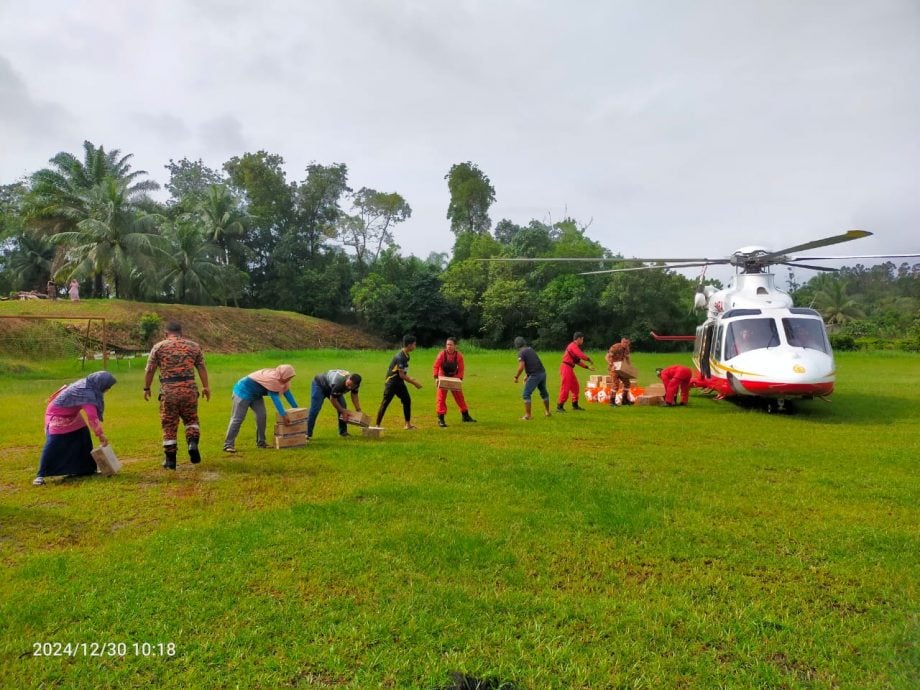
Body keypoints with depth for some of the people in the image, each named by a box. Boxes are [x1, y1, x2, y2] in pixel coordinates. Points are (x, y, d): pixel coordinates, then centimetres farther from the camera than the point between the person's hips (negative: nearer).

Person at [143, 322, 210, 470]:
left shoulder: (158, 347, 6)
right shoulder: (193, 345, 9)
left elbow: (149, 370, 6)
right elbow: (202, 367, 6)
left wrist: (146, 388, 18)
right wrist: (205, 387, 10)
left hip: (168, 391, -1)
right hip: (189, 389, 1)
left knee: (169, 425, 8)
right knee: (191, 419, 18)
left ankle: (170, 460, 14)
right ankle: (193, 443, -8)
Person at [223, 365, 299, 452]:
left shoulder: (280, 378, -5)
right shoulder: (272, 378, -34)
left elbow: (287, 392, 2)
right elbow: (275, 398, -36)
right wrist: (283, 415, -37)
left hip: (255, 394, 9)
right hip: (243, 391, -9)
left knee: (261, 416, 0)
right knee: (237, 419, -9)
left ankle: (261, 442, 8)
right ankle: (228, 444, -6)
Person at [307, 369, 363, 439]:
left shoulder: (354, 383, -24)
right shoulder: (338, 383, -45)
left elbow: (354, 396, -6)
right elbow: (333, 399, -30)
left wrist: (358, 410, -13)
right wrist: (342, 410, -22)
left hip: (331, 387, 7)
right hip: (319, 385, -7)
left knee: (343, 407, -6)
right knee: (315, 409, -16)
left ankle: (343, 431, 6)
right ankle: (308, 434, -10)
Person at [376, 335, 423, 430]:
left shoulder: (406, 355, 6)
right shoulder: (400, 356, -23)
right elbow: (402, 375, -23)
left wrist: (411, 379, 10)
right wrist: (414, 383, -17)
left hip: (399, 382, 10)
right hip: (391, 383, -9)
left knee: (407, 400, 10)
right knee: (385, 403, -6)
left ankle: (408, 424, 20)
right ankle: (377, 425, 0)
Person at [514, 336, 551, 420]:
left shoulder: (521, 353, -8)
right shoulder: (531, 349, 16)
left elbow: (521, 367, -17)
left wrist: (516, 377, -3)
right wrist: (527, 375, 29)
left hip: (535, 375, -8)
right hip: (542, 372, 8)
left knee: (526, 394, 0)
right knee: (544, 392, 23)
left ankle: (528, 415, -1)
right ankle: (547, 412, 36)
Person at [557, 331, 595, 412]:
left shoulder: (575, 346, 19)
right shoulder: (573, 346, -13)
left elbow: (578, 361, 22)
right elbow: (582, 356, -22)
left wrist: (587, 367, 20)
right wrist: (590, 360, -4)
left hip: (570, 369, 10)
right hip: (566, 367, -10)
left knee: (575, 386, 16)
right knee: (565, 388, -10)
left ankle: (575, 405, 25)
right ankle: (559, 406, -7)